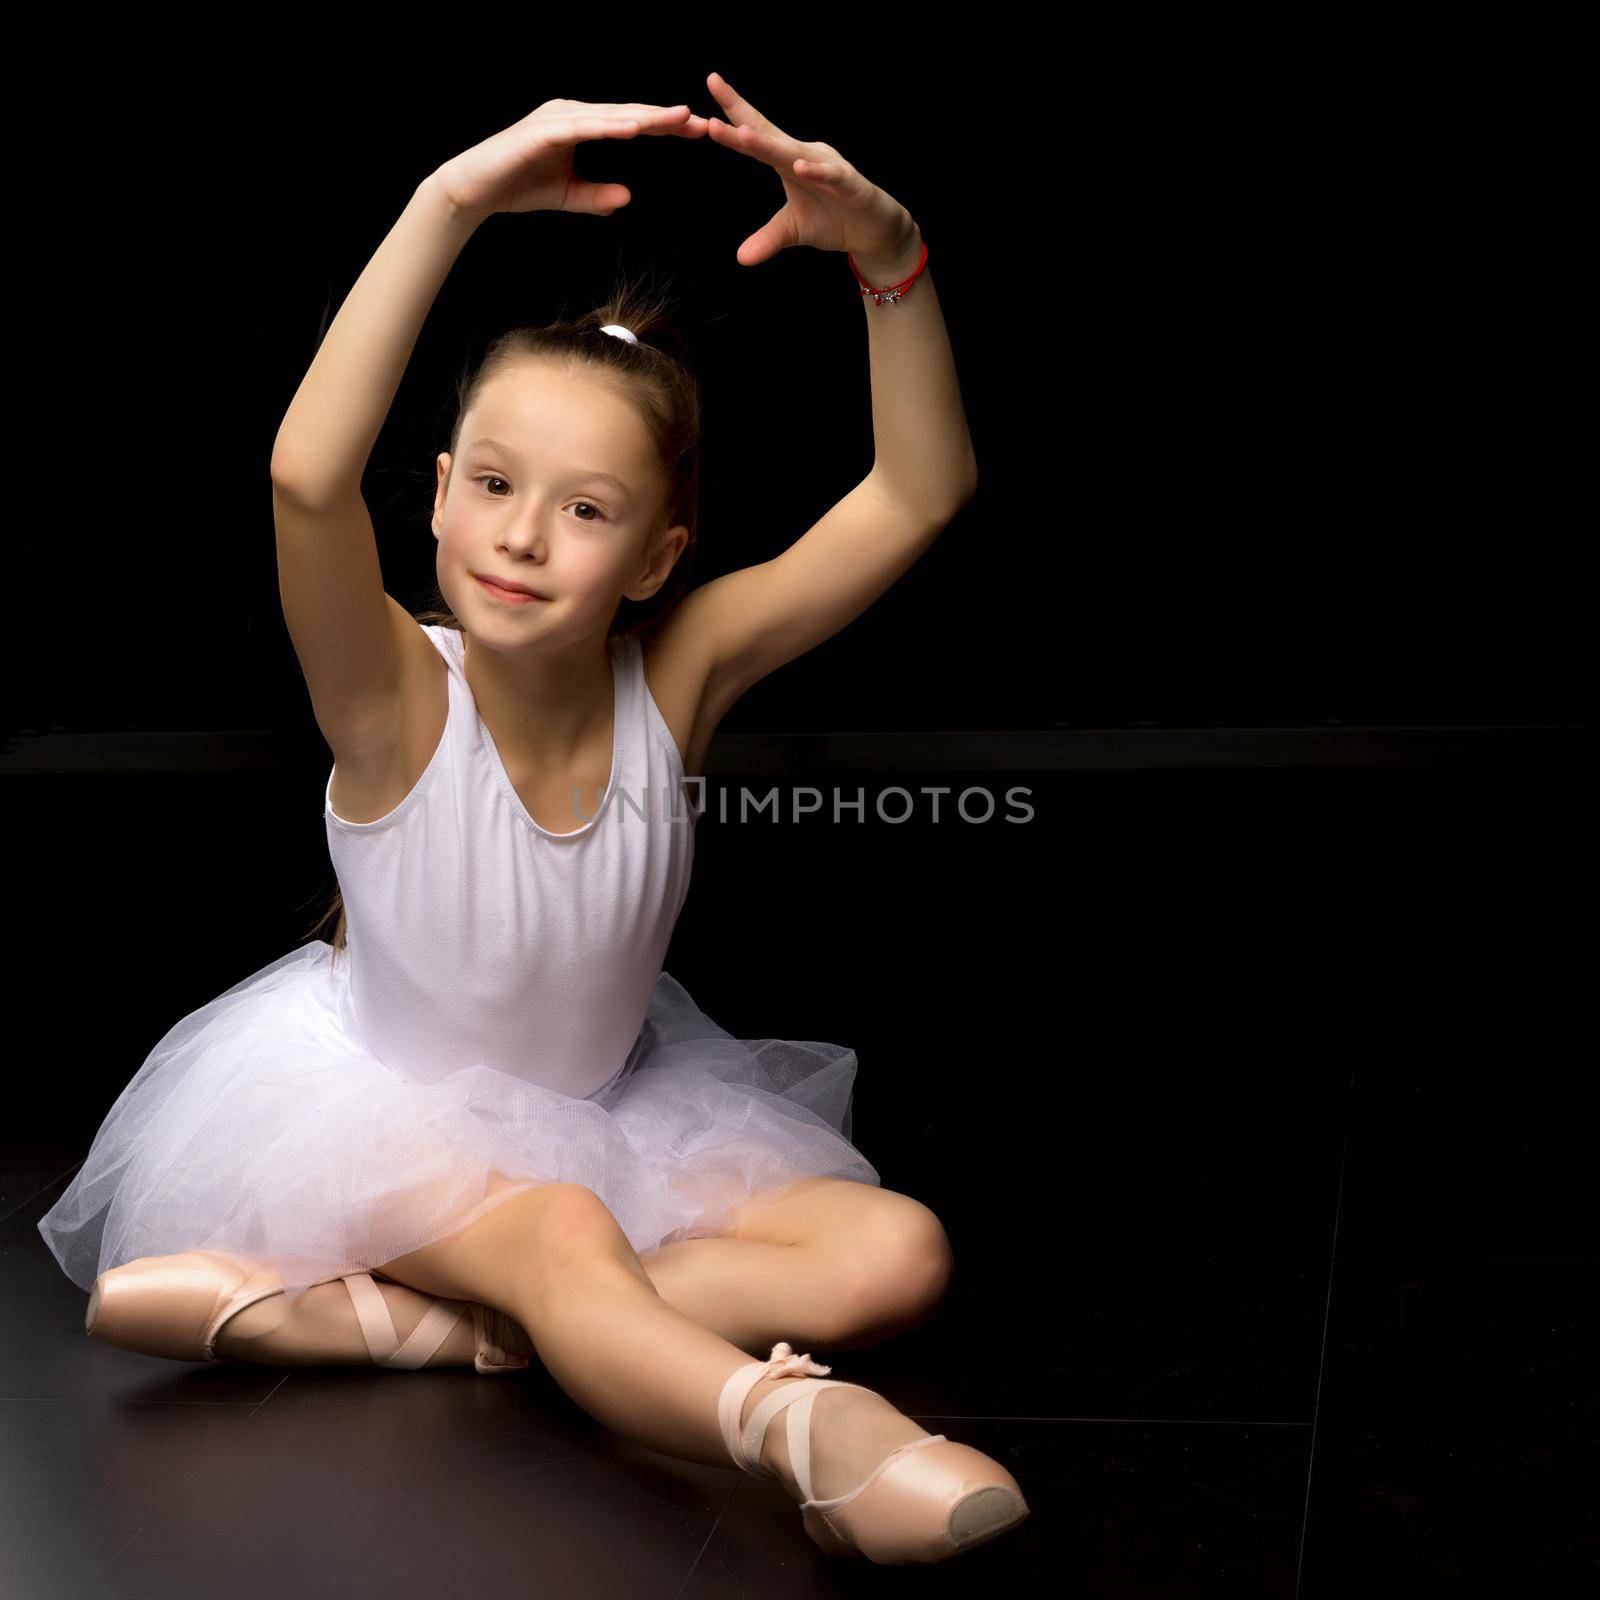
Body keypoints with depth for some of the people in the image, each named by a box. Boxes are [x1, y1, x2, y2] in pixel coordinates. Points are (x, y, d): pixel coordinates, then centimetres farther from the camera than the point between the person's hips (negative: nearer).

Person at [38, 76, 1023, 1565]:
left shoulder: (677, 672, -16)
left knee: (894, 1256, -16)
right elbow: (307, 478, -47)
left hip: (606, 1092, 4)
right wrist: (450, 203, -52)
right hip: (382, 1092, -4)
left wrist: (886, 254, -36)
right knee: (562, 1234, -37)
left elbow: (921, 492, -22)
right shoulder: (397, 697, -25)